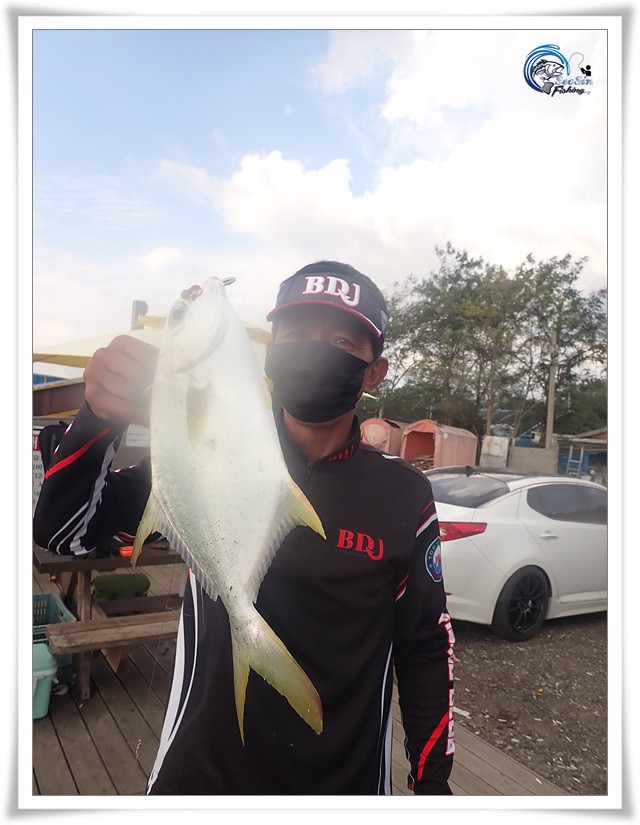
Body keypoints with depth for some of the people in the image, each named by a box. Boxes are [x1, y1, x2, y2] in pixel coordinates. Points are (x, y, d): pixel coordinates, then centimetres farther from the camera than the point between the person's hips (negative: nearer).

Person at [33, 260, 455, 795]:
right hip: (202, 774, 1)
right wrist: (100, 420, -28)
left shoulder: (404, 496, -10)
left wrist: (433, 783, 1)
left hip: (346, 782, 0)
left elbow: (426, 651, -2)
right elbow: (65, 531, -10)